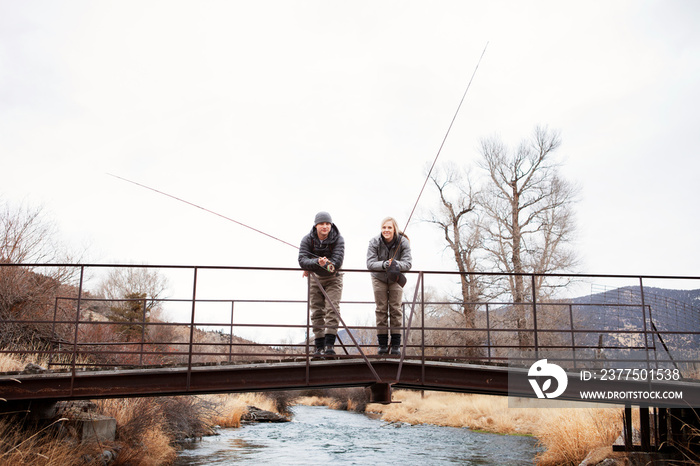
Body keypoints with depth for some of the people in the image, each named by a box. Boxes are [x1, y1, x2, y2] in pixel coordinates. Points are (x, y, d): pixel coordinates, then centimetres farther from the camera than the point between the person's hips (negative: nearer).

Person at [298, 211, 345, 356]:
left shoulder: (338, 239, -19)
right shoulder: (307, 240, -15)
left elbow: (337, 261, -29)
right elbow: (302, 260, -25)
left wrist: (311, 267, -27)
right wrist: (317, 262, -46)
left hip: (333, 278, -2)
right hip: (315, 279, 2)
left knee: (332, 309, -14)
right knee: (316, 312, 1)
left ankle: (329, 345, -15)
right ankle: (319, 347, 5)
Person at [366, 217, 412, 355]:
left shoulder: (403, 242, -17)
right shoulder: (374, 242, -17)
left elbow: (407, 263, -22)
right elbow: (370, 263, -23)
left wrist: (396, 264, -43)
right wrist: (383, 264, -42)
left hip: (396, 278, 0)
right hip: (379, 278, 0)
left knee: (395, 308, -5)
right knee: (381, 309, 0)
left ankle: (396, 345, 0)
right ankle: (382, 344, 5)